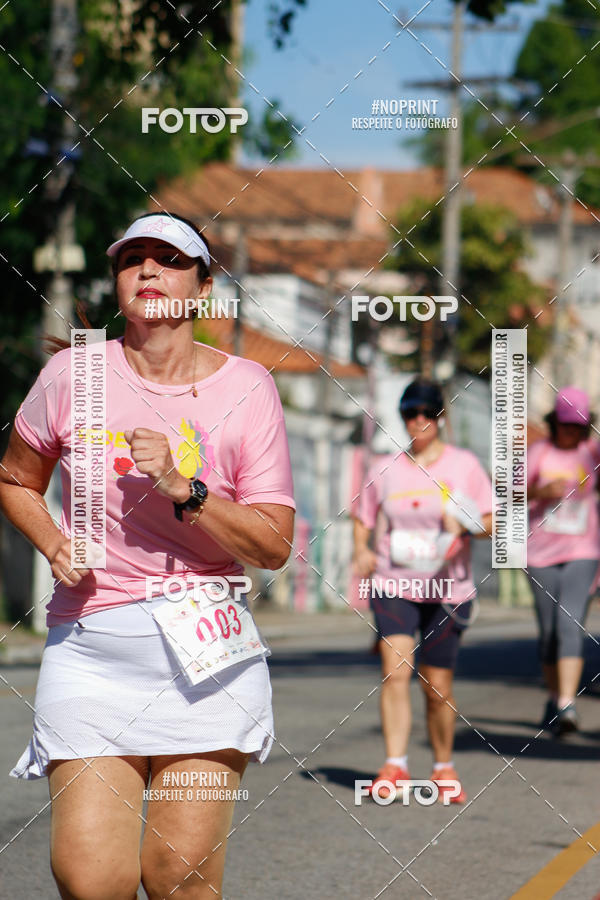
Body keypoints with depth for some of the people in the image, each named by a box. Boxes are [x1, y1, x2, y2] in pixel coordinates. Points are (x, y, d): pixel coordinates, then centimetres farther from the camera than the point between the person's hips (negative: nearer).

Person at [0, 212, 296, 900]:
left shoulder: (246, 387, 2)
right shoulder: (71, 375, 4)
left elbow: (274, 546, -1)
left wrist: (181, 490, -15)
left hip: (204, 639, 0)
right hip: (89, 644, 0)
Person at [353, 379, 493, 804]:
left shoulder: (465, 465, 3)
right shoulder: (384, 469, 8)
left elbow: (492, 523, 3)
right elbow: (363, 520, 17)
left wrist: (466, 524, -19)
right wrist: (362, 552, -4)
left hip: (447, 590, 0)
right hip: (392, 586, 1)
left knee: (438, 685, 3)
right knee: (395, 670, -18)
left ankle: (444, 767, 22)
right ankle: (395, 766, -20)